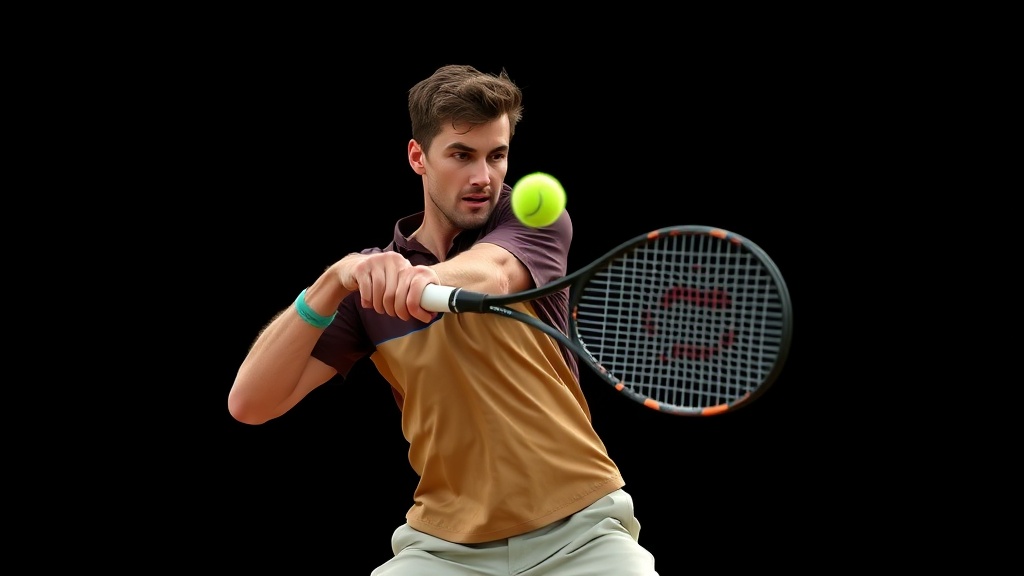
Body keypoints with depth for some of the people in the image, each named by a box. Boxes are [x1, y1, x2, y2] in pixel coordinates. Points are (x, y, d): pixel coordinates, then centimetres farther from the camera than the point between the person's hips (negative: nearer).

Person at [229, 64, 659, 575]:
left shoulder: (535, 219, 0)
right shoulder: (374, 281, 3)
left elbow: (492, 273, -24)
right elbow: (250, 403, -7)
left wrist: (436, 277, -48)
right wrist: (336, 278, -20)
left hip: (578, 532, -1)